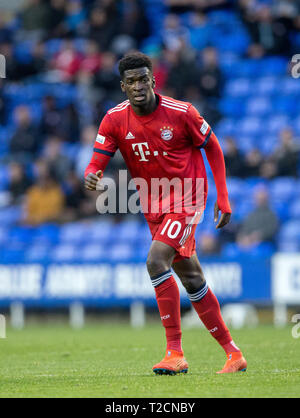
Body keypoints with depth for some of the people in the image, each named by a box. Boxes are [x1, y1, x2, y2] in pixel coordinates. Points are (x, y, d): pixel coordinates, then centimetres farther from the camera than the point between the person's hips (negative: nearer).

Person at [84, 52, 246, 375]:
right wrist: (91, 177, -34)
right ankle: (232, 353, 22)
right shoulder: (115, 120, -6)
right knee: (190, 277, 10)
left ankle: (175, 353, -20)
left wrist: (222, 198, -4)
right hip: (153, 206, 5)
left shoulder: (181, 113, -14)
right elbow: (97, 163, -8)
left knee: (156, 261, -24)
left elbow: (213, 148, -1)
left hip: (186, 200, -5)